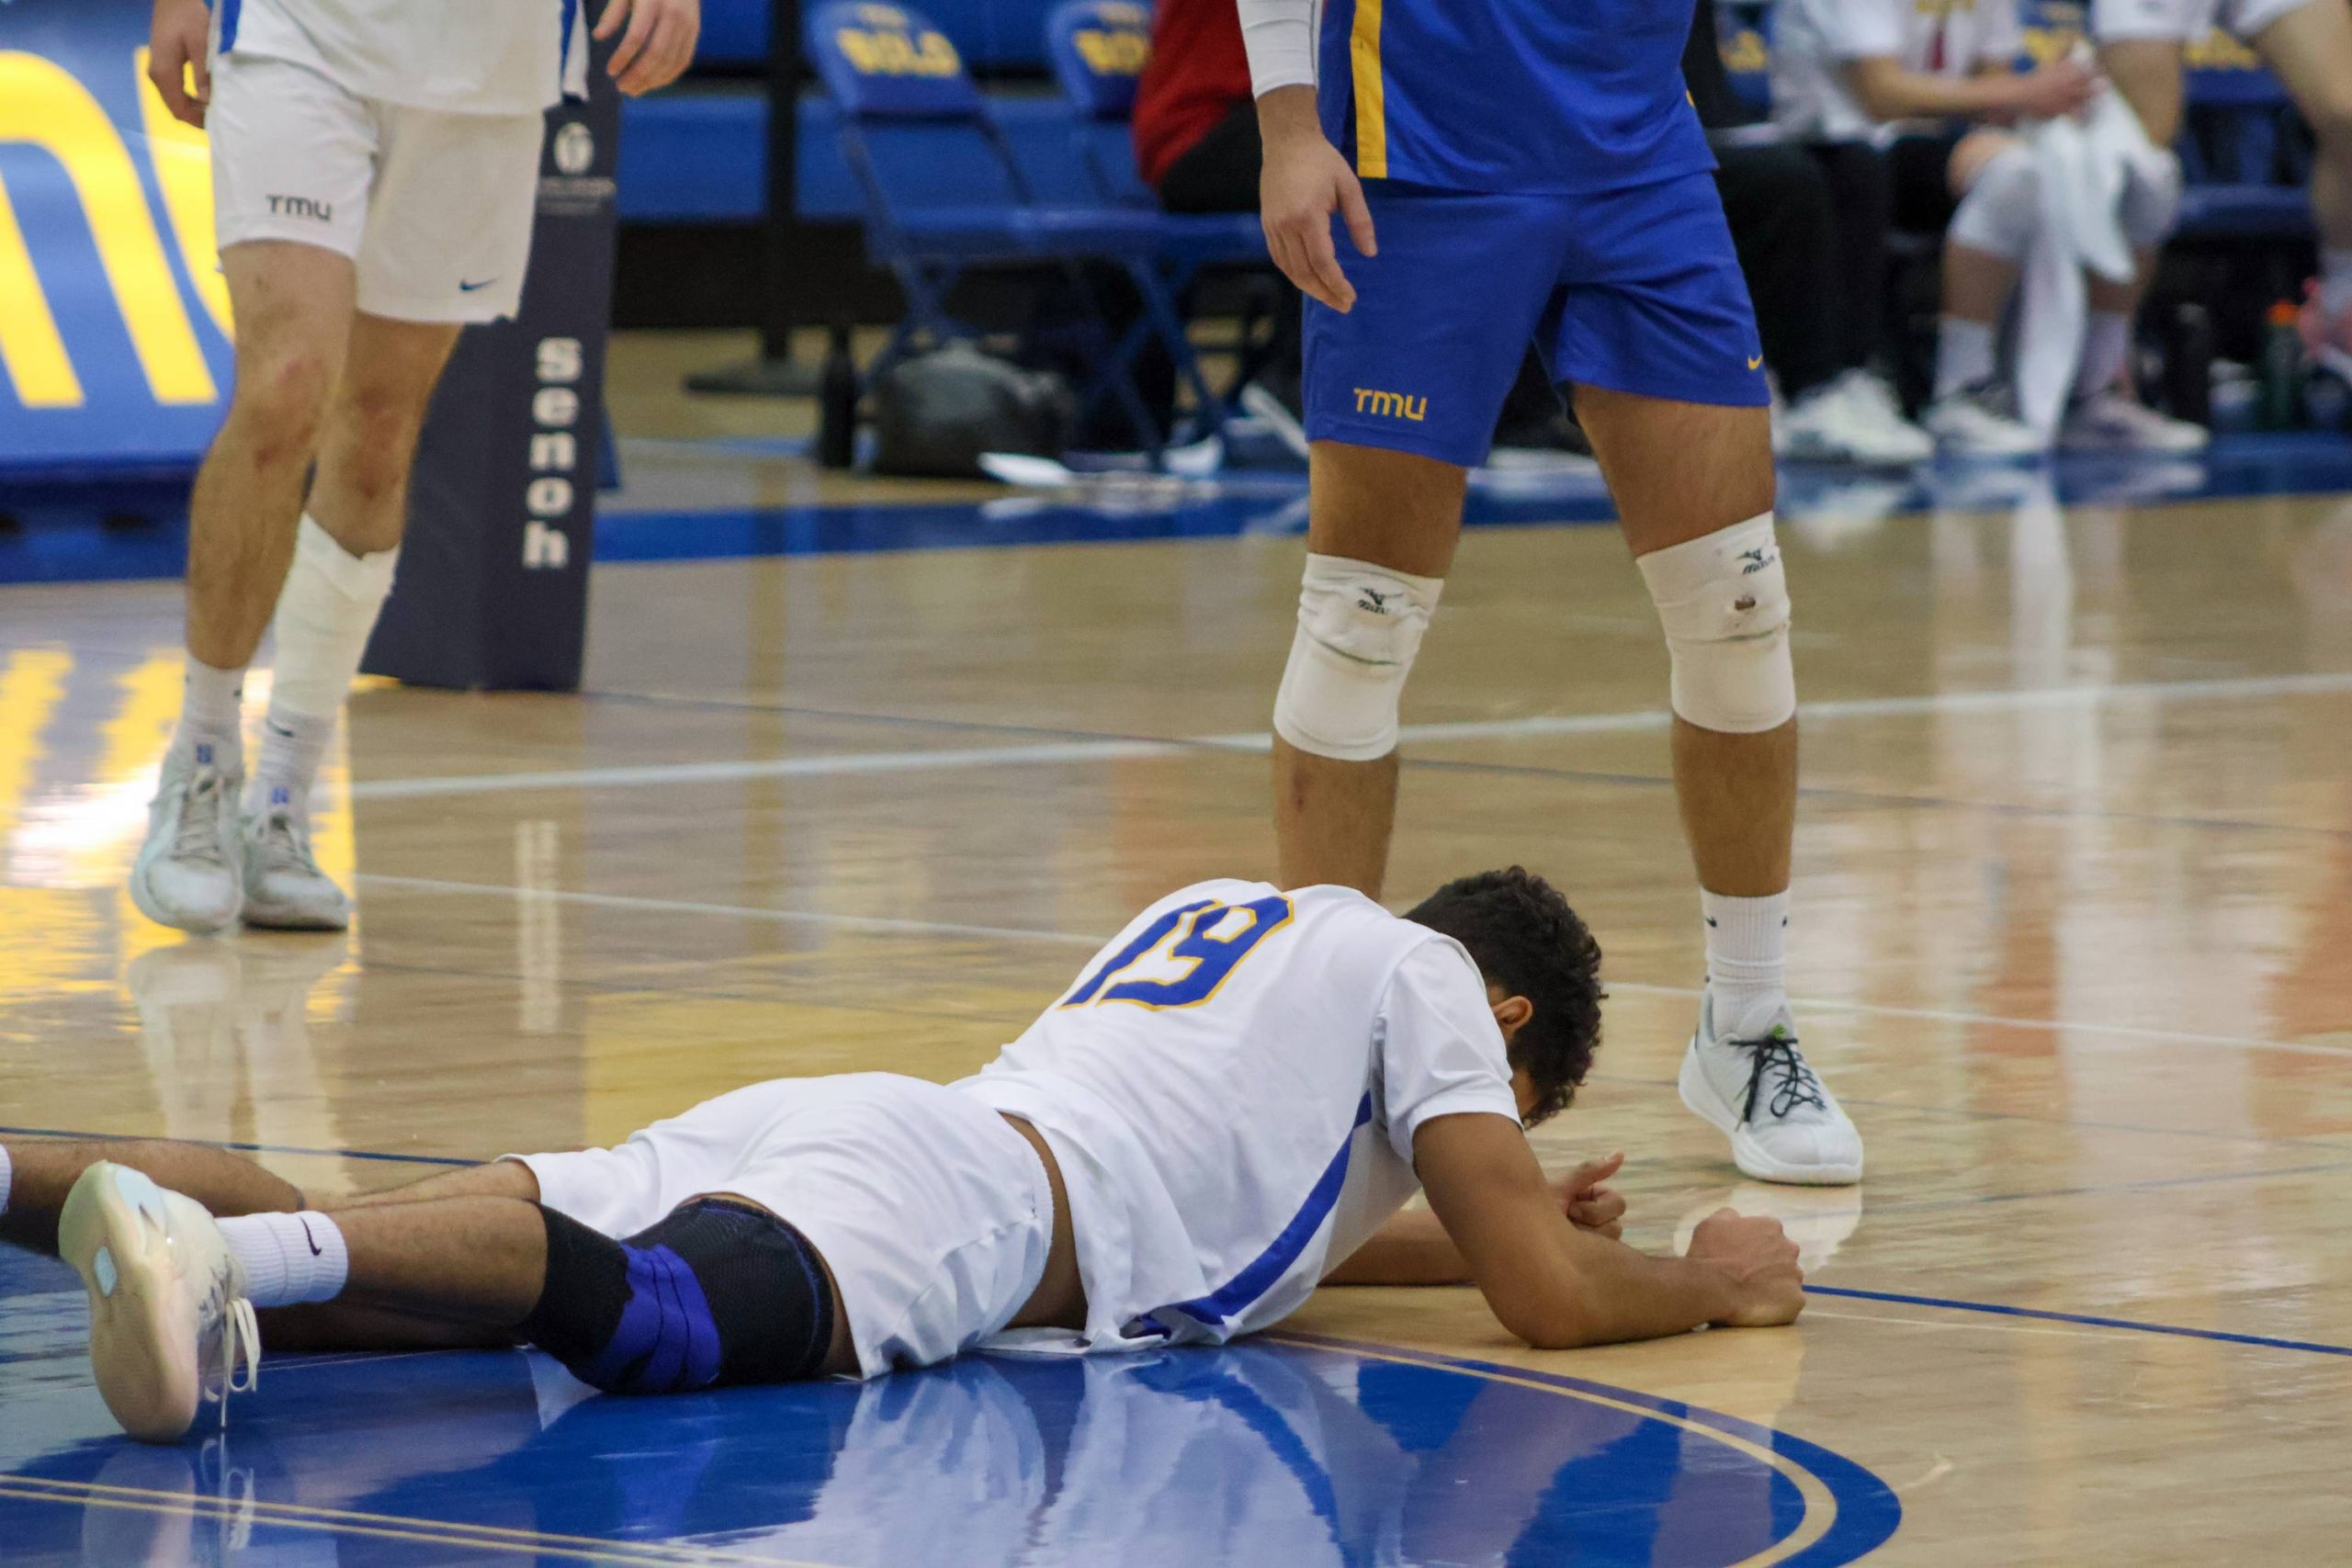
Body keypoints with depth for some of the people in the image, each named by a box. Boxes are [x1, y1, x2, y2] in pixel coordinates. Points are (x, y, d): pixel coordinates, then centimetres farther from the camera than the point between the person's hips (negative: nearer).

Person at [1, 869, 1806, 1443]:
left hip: (809, 1121, 8)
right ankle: (227, 1246, -62)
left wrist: (1486, 1221, 59)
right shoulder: (1426, 977, 19)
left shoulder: (1220, 909, 43)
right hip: (963, 1201, -8)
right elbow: (1547, 1300, 12)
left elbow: (1221, 1198, 58)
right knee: (653, 1313, -36)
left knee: (362, 1266, -9)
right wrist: (1706, 1281, 32)